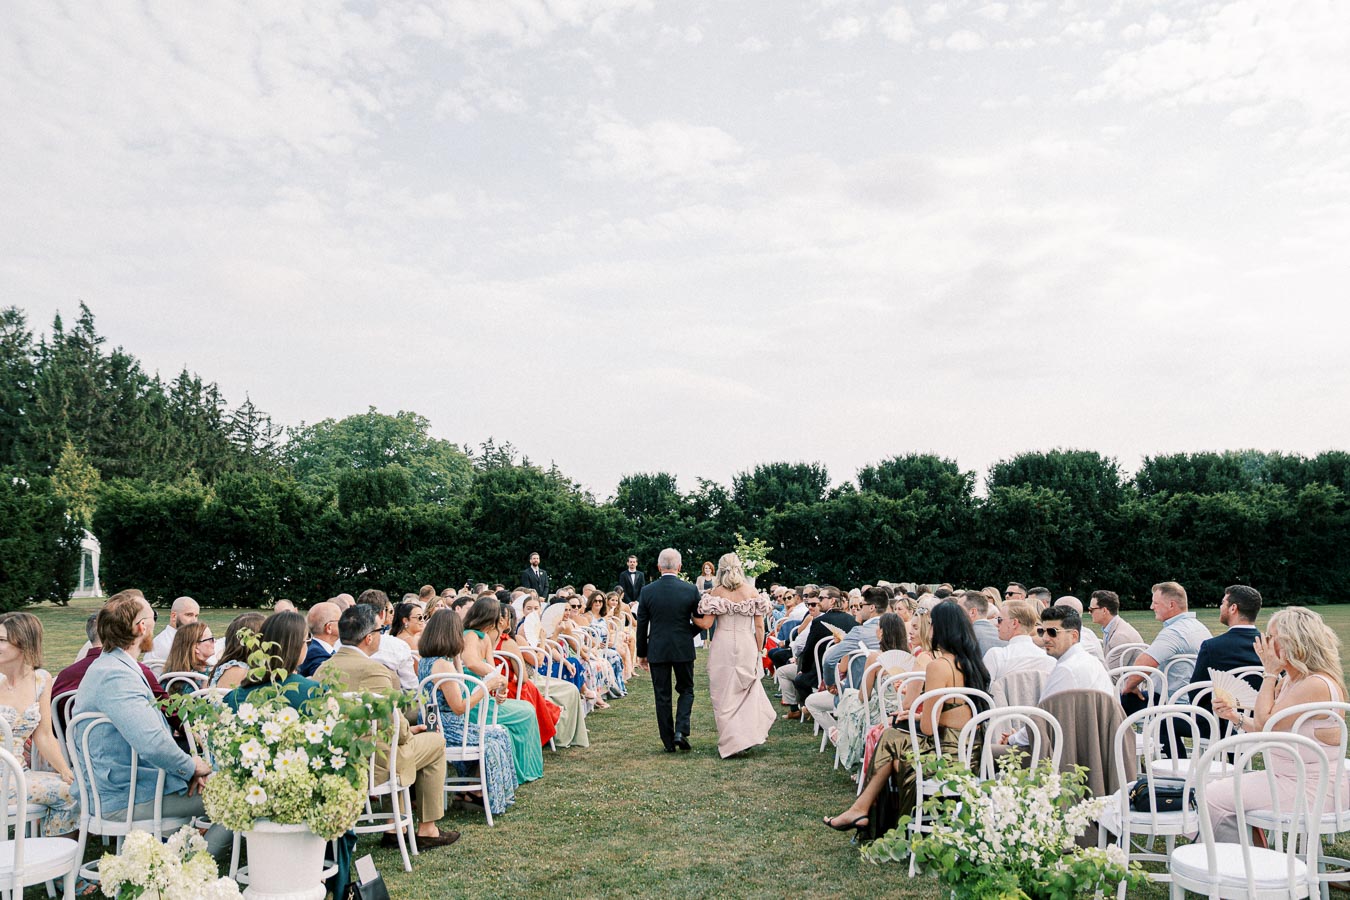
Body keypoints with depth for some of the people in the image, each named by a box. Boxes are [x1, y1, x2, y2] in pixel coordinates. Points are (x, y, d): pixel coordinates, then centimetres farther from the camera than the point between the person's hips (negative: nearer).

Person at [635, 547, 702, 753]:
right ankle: (681, 730, -1)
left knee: (662, 696, 9)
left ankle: (668, 742, 13)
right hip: (683, 650, 0)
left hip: (657, 651, 0)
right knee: (686, 690, 16)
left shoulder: (647, 591, -6)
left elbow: (641, 626, -1)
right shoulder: (691, 590, -7)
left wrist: (641, 653, 9)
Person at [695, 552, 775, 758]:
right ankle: (754, 731, 17)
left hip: (723, 647, -2)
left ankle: (733, 742, 11)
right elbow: (759, 627, 2)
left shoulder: (716, 592, -4)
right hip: (747, 646, 2)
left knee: (724, 695, 8)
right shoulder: (752, 591, 2)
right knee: (747, 689, 20)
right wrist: (758, 650, 13)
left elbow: (706, 623, -7)